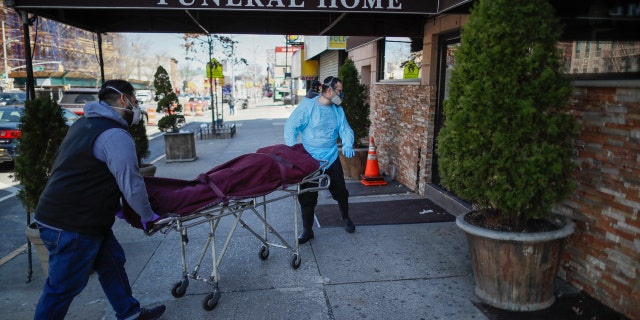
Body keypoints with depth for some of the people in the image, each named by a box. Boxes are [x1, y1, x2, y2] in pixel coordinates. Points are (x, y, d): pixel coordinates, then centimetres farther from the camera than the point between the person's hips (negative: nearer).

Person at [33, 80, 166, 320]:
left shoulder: (84, 123, 13)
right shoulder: (115, 135, -19)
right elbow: (131, 184, -20)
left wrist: (112, 206, 23)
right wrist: (148, 215, -4)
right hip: (72, 227, -10)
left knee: (112, 262, 19)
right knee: (63, 288, 3)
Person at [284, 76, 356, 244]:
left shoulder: (338, 110, 7)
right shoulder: (307, 106, -10)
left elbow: (345, 129, 5)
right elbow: (290, 126, -13)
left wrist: (347, 144, -17)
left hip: (332, 159, 4)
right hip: (309, 160, -4)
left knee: (340, 191, 13)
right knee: (307, 197, 3)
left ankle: (346, 218, 41)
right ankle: (307, 230, 19)